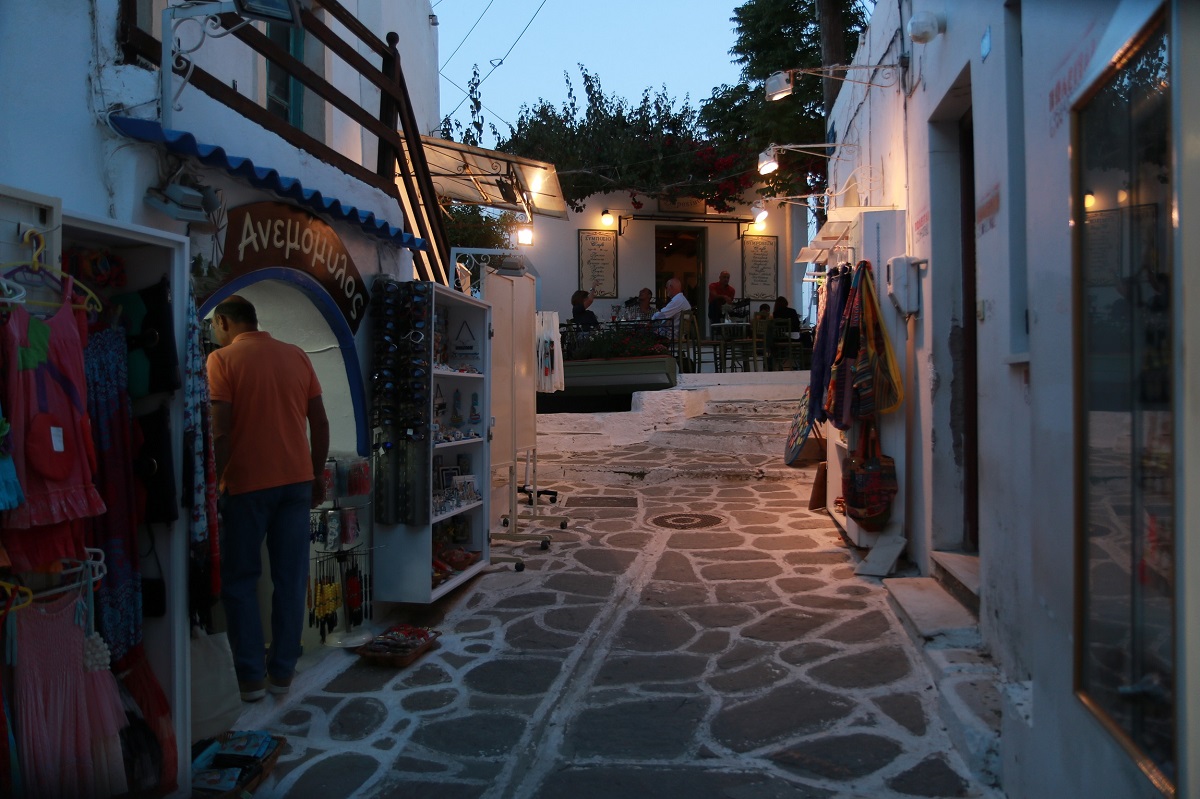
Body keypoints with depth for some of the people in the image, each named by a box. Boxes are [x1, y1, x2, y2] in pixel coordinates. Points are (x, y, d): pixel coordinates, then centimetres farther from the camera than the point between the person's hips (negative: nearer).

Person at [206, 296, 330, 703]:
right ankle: (282, 672, 15)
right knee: (291, 578, 9)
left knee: (239, 580, 9)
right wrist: (317, 476, 15)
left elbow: (219, 431, -12)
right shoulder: (297, 355, 8)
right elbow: (320, 421, 7)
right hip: (296, 479, 4)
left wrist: (213, 484, -4)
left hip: (247, 483, -4)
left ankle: (251, 676, 11)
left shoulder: (222, 359, -5)